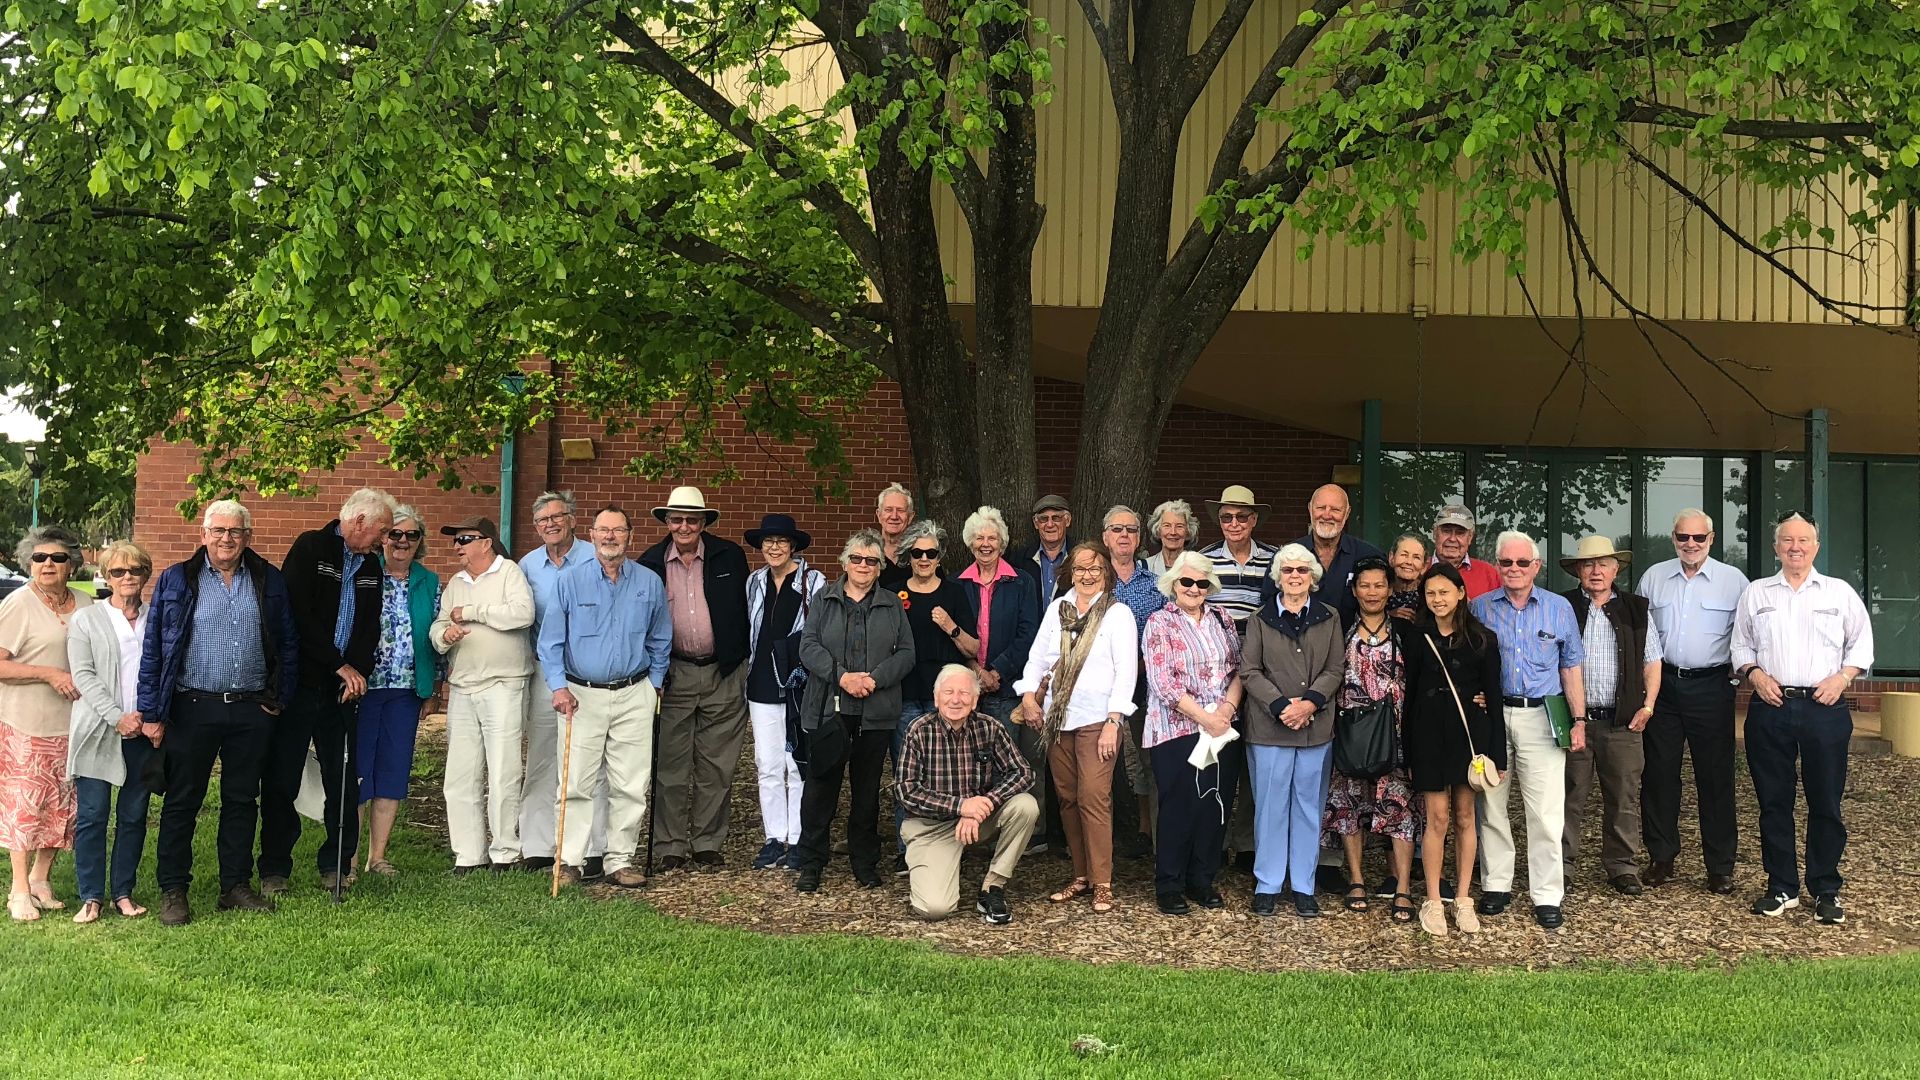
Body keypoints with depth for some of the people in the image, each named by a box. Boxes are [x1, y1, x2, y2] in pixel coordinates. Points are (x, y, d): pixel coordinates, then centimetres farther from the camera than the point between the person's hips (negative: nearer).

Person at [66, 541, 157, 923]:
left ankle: (124, 893, 15)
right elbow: (84, 676, -4)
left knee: (134, 816, 6)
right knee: (92, 816, -1)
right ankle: (91, 897, 8)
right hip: (98, 733, -2)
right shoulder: (86, 619, 4)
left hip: (144, 731, 2)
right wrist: (118, 717, -13)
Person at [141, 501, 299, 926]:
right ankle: (172, 891, 14)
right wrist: (151, 713, -5)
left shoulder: (269, 581, 7)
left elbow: (288, 645, 10)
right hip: (192, 709, -2)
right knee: (181, 801, 5)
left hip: (252, 711, 2)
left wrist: (281, 698, 2)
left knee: (242, 800, 11)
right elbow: (153, 649, -1)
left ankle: (236, 886, 21)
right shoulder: (176, 580, 1)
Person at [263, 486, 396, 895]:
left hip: (342, 688, 6)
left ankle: (336, 865, 17)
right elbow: (298, 616, -15)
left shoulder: (370, 565, 13)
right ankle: (275, 869, 12)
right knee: (281, 780, 2)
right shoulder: (309, 549, -7)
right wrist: (340, 665, -15)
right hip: (298, 681, -5)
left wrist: (359, 670, -4)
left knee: (344, 781, 6)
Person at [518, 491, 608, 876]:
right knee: (540, 764, 8)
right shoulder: (528, 566, 9)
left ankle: (591, 851, 1)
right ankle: (536, 848, 15)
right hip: (543, 672, 4)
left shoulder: (596, 560, -3)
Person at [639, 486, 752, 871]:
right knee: (671, 767, 4)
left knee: (716, 767, 6)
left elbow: (745, 610, 7)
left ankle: (708, 843, 16)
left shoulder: (730, 557, 2)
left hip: (723, 676, 0)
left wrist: (739, 661, 2)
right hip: (674, 676, 0)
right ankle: (670, 845, 13)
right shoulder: (650, 563, 3)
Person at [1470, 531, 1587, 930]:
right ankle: (1496, 885, 19)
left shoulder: (1559, 608, 6)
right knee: (1490, 805, 7)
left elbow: (1571, 668, 9)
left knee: (1547, 813, -4)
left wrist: (1579, 720, 4)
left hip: (1541, 717, -1)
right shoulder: (1479, 608, 5)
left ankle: (1547, 896, 3)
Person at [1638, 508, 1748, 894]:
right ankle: (1661, 859, 17)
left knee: (1716, 779, 2)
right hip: (1663, 685, 2)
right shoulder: (1653, 577, 8)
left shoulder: (1734, 580, 0)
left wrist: (1740, 674, -3)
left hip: (1711, 688, -2)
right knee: (1658, 775, 6)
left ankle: (1720, 867, 11)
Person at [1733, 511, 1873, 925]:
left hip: (1825, 708, -1)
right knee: (1773, 802, 6)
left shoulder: (1840, 592, 7)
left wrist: (1841, 678, -5)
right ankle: (1781, 887, 16)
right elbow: (1741, 645, 14)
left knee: (1826, 803, 2)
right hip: (1770, 707, 1)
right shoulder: (1756, 593, 10)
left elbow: (1862, 643, 10)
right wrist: (1754, 674, -4)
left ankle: (1826, 891, 14)